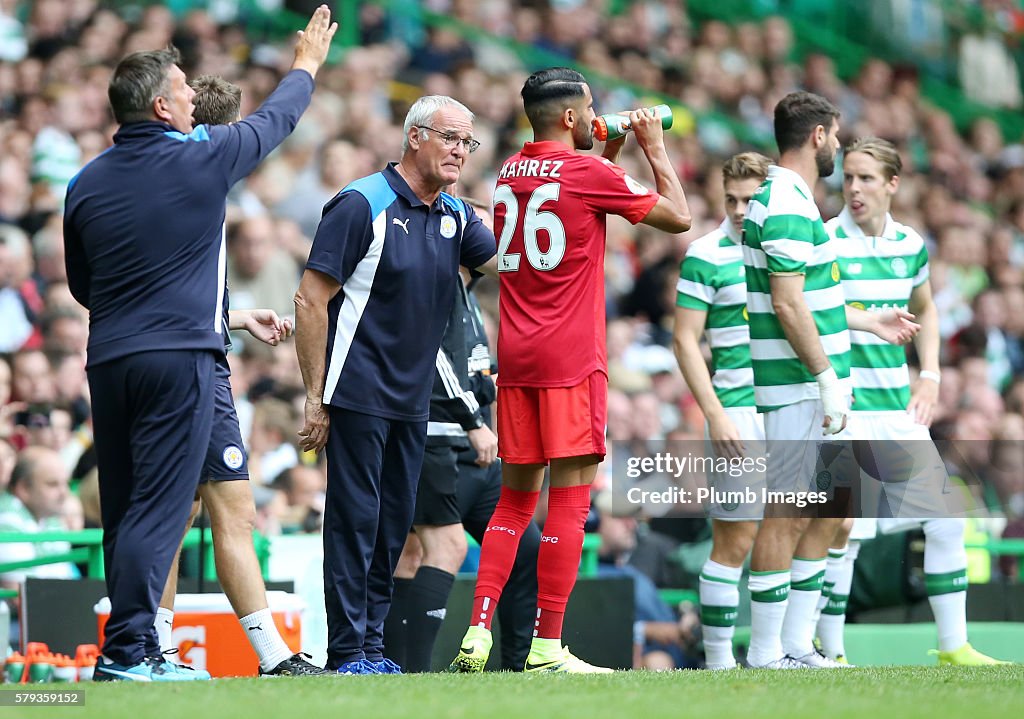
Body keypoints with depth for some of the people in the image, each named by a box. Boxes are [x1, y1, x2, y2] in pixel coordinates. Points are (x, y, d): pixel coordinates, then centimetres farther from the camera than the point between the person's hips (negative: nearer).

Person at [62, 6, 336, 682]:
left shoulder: (86, 183, 8)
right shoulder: (203, 158, -4)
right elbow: (274, 120, 14)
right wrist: (306, 66, 33)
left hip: (108, 361, 6)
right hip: (178, 357, -5)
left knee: (123, 511, 10)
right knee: (159, 508, -8)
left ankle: (130, 649, 12)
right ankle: (128, 649, -14)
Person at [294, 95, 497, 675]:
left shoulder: (456, 216, 11)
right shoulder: (363, 205, -9)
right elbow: (311, 301, -10)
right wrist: (316, 397, -13)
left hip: (414, 403, 7)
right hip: (358, 396, -7)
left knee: (394, 524, 9)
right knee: (355, 519, -7)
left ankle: (373, 646, 15)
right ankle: (347, 653, -4)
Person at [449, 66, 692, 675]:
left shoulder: (510, 173, 12)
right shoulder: (589, 172, -9)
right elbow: (680, 217, 0)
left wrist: (611, 154, 28)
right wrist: (655, 148, 11)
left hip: (516, 357, 7)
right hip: (571, 358, -7)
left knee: (516, 497, 12)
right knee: (571, 497, -4)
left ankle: (479, 631, 2)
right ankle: (547, 646, -6)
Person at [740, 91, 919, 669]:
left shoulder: (790, 199, 17)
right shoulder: (787, 205, -16)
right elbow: (788, 305, -21)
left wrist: (869, 322, 31)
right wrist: (828, 378, -20)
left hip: (815, 389, 10)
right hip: (798, 390, -10)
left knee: (827, 513, 13)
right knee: (788, 516, -7)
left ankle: (797, 645, 17)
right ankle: (766, 656, -3)